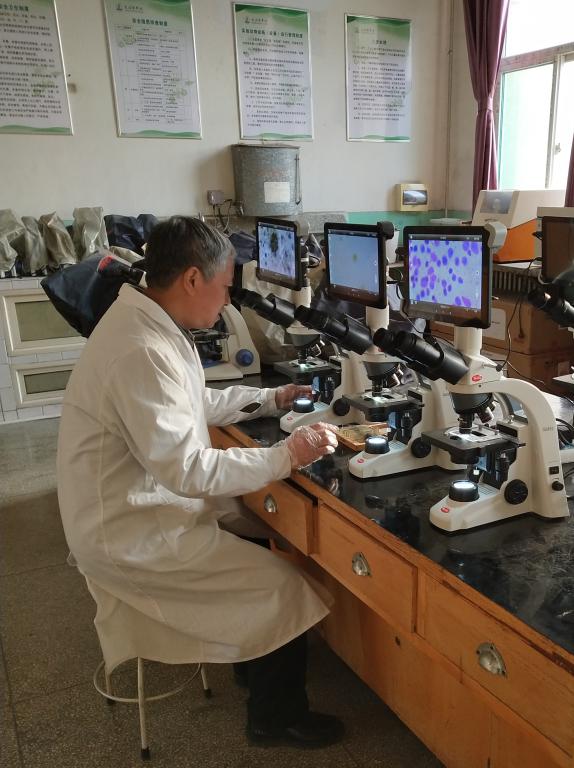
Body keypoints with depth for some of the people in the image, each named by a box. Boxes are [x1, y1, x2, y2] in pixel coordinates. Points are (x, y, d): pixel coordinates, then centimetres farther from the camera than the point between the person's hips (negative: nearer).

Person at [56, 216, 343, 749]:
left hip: (139, 505, 10)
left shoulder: (145, 321, 2)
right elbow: (187, 469, -31)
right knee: (283, 586, -5)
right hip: (131, 535, -10)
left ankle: (253, 660, 35)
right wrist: (286, 456, -25)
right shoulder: (142, 352, -30)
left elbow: (198, 404, 15)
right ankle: (277, 716, 20)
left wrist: (273, 399, 13)